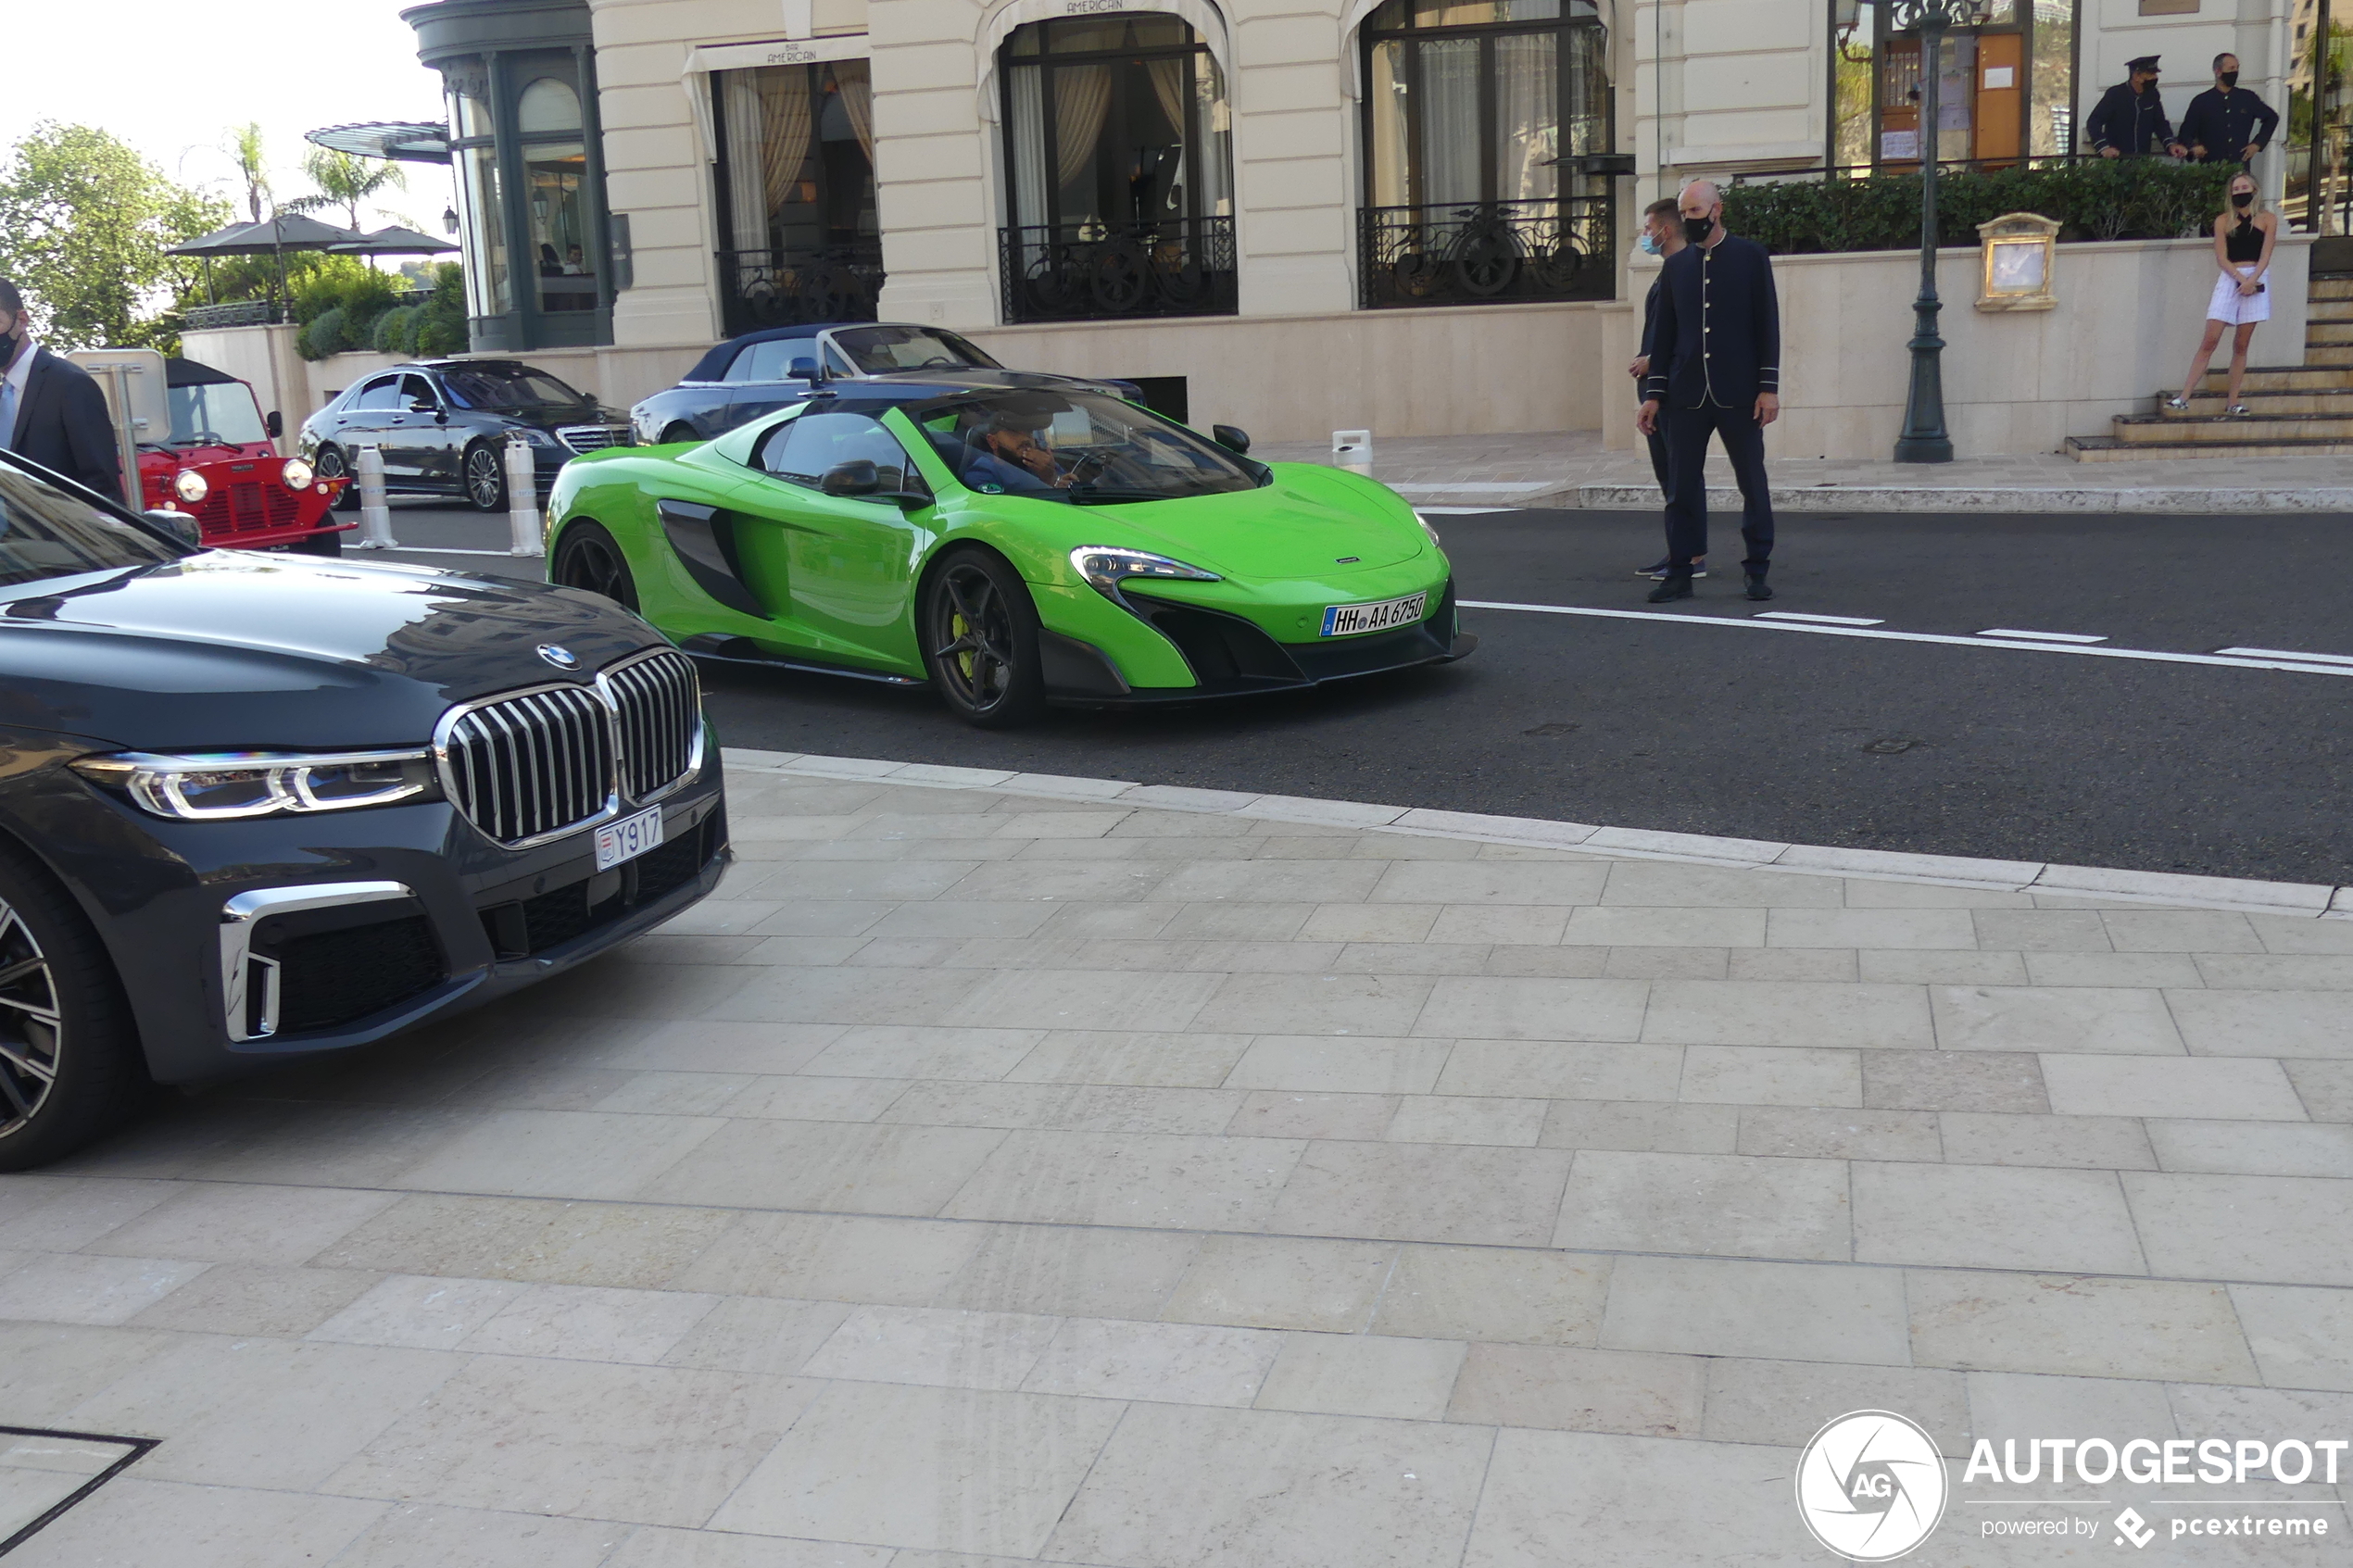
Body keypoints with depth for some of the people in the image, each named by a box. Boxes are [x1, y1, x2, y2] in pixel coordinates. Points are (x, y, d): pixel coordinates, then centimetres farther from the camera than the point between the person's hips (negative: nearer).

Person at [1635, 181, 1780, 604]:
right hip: (1687, 394, 3)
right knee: (1682, 486, 1)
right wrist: (1653, 394, 8)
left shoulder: (1750, 256, 3)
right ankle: (1680, 573, 7)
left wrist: (1768, 386, -7)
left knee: (1753, 484, 3)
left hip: (1738, 393, -3)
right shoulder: (1675, 266, 11)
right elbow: (1663, 333, 13)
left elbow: (1767, 325, 0)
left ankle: (1757, 571, 11)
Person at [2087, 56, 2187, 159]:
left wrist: (2171, 144, -6)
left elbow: (2160, 123, 13)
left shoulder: (2152, 95, 6)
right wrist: (2104, 147, -30)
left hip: (2143, 159, 5)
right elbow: (2094, 122, -14)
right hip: (2115, 160, -5)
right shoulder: (2115, 94, -10)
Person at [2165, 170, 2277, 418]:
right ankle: (2184, 397, -11)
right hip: (2229, 279, 0)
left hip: (2256, 280, 0)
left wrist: (2252, 279, -16)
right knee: (2210, 340, -9)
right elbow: (2221, 258, 0)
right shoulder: (2223, 221, 8)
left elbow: (2265, 255, -1)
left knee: (2241, 345, 3)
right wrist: (2241, 278, -15)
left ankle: (2232, 401, 6)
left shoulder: (2267, 218, 8)